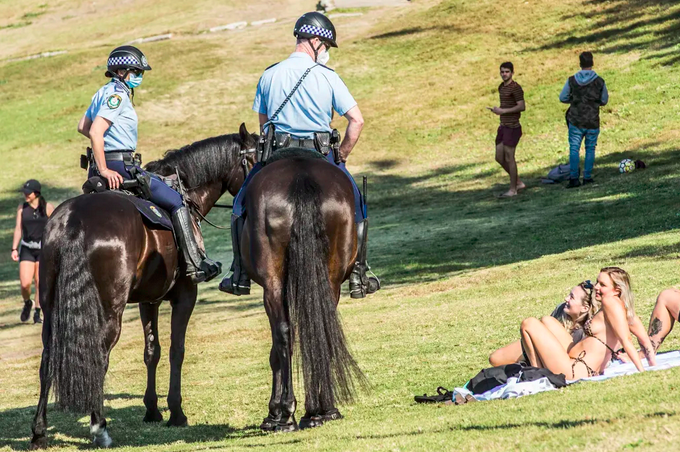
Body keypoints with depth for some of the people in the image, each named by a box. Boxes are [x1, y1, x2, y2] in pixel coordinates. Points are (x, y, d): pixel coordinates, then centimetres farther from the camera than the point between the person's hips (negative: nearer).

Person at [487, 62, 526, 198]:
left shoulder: (516, 88, -13)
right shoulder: (501, 87, 15)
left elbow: (521, 107, -21)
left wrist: (503, 111, -21)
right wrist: (497, 109, 5)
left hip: (512, 127, -9)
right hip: (503, 126, 9)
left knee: (509, 158, -4)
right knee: (499, 157, 10)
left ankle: (513, 189, 5)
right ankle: (518, 182, 21)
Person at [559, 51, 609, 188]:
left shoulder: (572, 80, -6)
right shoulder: (599, 81, -7)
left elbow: (562, 98, 1)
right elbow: (604, 100, 4)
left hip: (576, 121, 0)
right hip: (593, 122, 0)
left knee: (574, 149, 4)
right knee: (590, 149, 12)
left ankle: (573, 177, -5)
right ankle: (587, 177, 11)